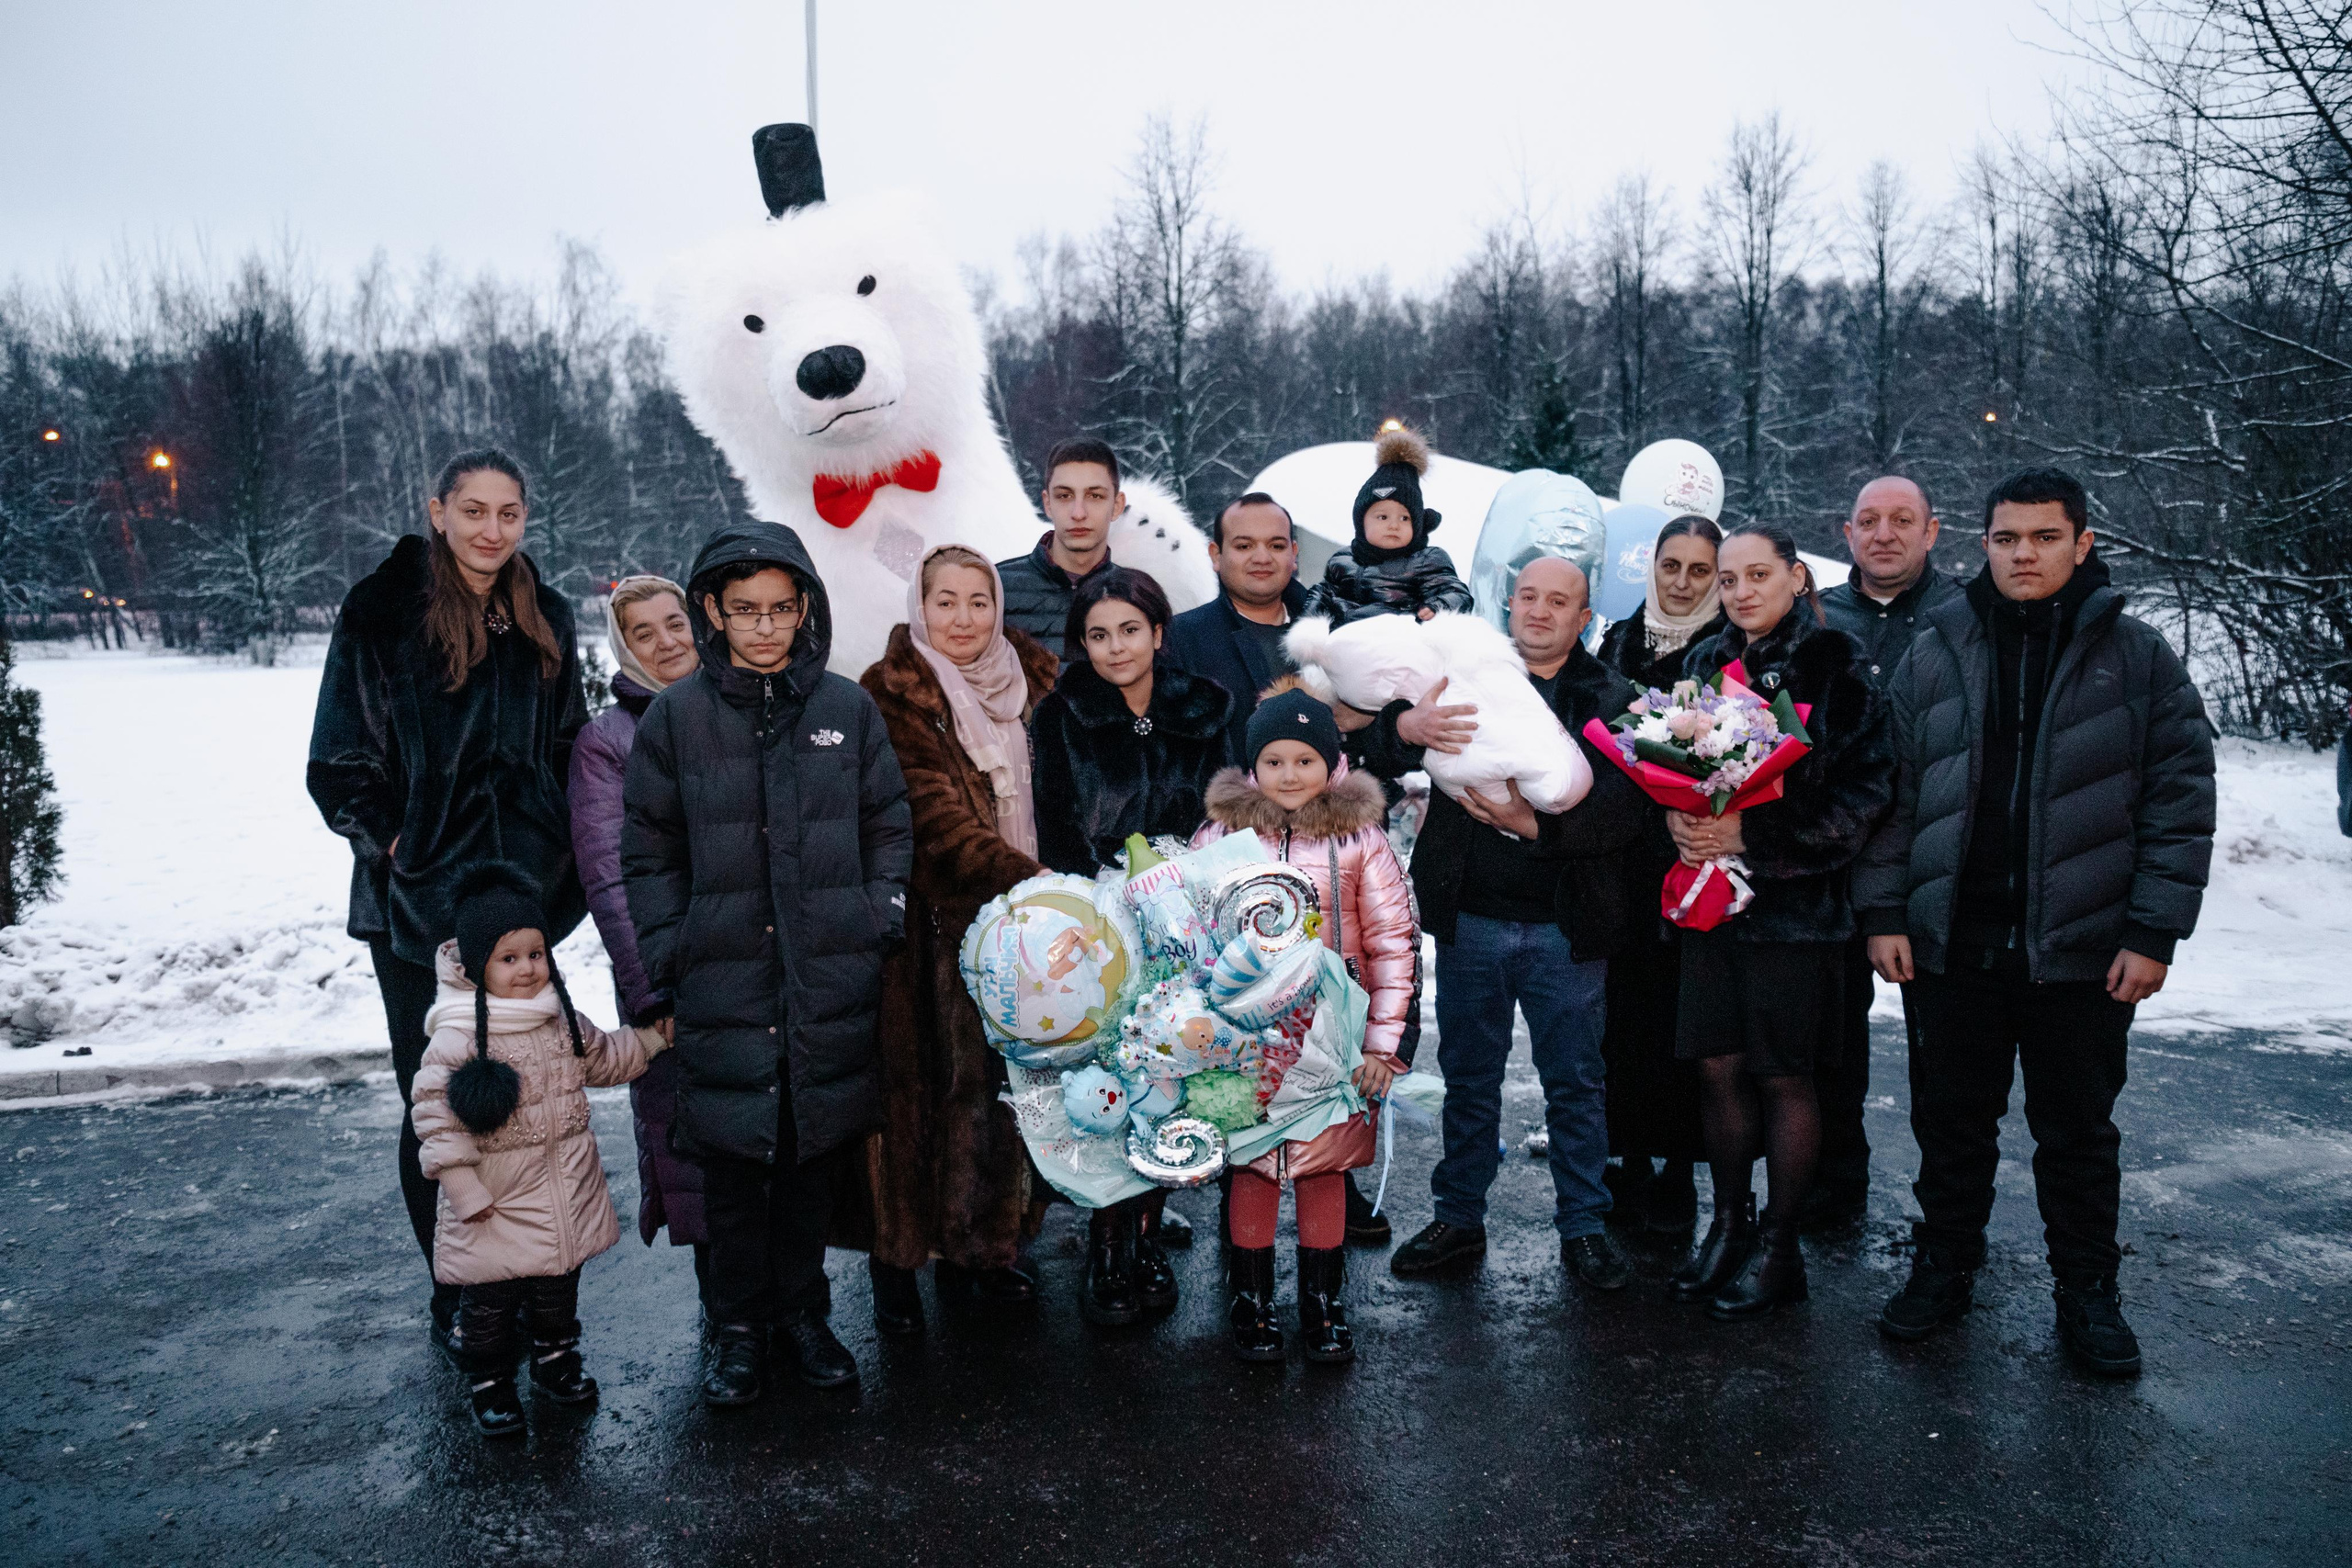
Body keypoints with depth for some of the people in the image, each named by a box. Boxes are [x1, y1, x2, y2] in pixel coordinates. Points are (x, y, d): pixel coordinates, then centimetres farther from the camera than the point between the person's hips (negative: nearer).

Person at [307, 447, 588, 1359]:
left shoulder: (545, 619, 8)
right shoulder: (384, 614, -5)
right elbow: (340, 761, -4)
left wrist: (563, 859, 5)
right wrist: (391, 845, -12)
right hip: (421, 901, -3)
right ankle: (454, 1292, 17)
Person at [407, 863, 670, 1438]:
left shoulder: (560, 1016, 2)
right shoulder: (458, 1034, -20)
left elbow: (601, 1057, 20)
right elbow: (434, 1111, -19)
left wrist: (653, 1039, 10)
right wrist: (463, 1186, -19)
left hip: (563, 1192, 6)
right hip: (495, 1202, -6)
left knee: (559, 1285, 21)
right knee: (489, 1299, 7)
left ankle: (556, 1361, 40)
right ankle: (490, 1385, 25)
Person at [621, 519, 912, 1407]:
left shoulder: (847, 708, 4)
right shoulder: (676, 717, 1)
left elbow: (888, 823, 10)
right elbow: (649, 848, 5)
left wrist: (882, 916, 0)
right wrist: (664, 950, -2)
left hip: (831, 980, 1)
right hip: (722, 978, -1)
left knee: (816, 1151, 11)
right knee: (732, 1160, 5)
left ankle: (803, 1314, 28)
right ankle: (739, 1327, 23)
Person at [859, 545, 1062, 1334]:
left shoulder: (1028, 684, 11)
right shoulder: (894, 695, -6)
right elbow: (934, 814, -17)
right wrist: (1022, 877, -27)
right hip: (933, 922, -5)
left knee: (1001, 1080, 9)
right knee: (922, 1083, 0)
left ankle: (981, 1246, 24)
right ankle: (898, 1259, 15)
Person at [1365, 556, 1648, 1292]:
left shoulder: (1612, 700, 1)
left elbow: (1624, 811, -10)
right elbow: (1380, 730, -9)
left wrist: (1537, 823, -26)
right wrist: (1409, 723, -33)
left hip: (1565, 928, -1)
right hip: (1472, 919, 1)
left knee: (1575, 1081, 10)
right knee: (1468, 1078, 13)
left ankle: (1584, 1227, 24)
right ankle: (1459, 1218, 27)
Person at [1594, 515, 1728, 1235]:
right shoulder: (1620, 640, 11)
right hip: (1624, 858, 3)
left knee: (1683, 1014, 1)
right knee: (1625, 1008, 6)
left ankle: (1677, 1170, 13)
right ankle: (1629, 1161, 18)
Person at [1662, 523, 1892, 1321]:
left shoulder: (1833, 666, -7)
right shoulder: (1707, 663, 10)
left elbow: (1864, 792, -12)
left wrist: (1750, 835, -19)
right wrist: (1679, 818, -6)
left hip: (1793, 901, -5)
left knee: (1784, 1077, 4)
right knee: (1718, 1068, 9)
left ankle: (1778, 1247, 19)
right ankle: (1729, 1225, 26)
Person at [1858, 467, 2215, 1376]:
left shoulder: (2137, 656, 0)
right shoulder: (1934, 653, 4)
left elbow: (2181, 800, -2)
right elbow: (1893, 790, 4)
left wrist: (2154, 932, -8)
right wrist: (1883, 910, -1)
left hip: (2083, 949, -1)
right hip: (1952, 943, 1)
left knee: (2077, 1131, 12)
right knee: (1951, 1120, 13)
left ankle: (2086, 1293, 28)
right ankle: (1945, 1266, 30)